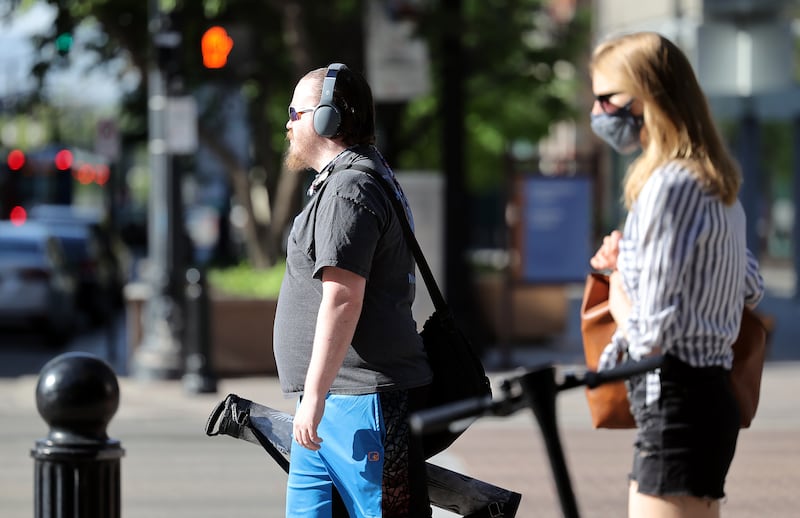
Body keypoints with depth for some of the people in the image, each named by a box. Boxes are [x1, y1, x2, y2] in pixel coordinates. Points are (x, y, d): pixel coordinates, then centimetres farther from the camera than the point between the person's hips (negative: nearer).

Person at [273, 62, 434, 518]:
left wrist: (314, 395, -23)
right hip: (334, 403, 11)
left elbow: (342, 300, -23)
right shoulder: (355, 181, 21)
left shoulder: (348, 190, -14)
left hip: (363, 400, -11)